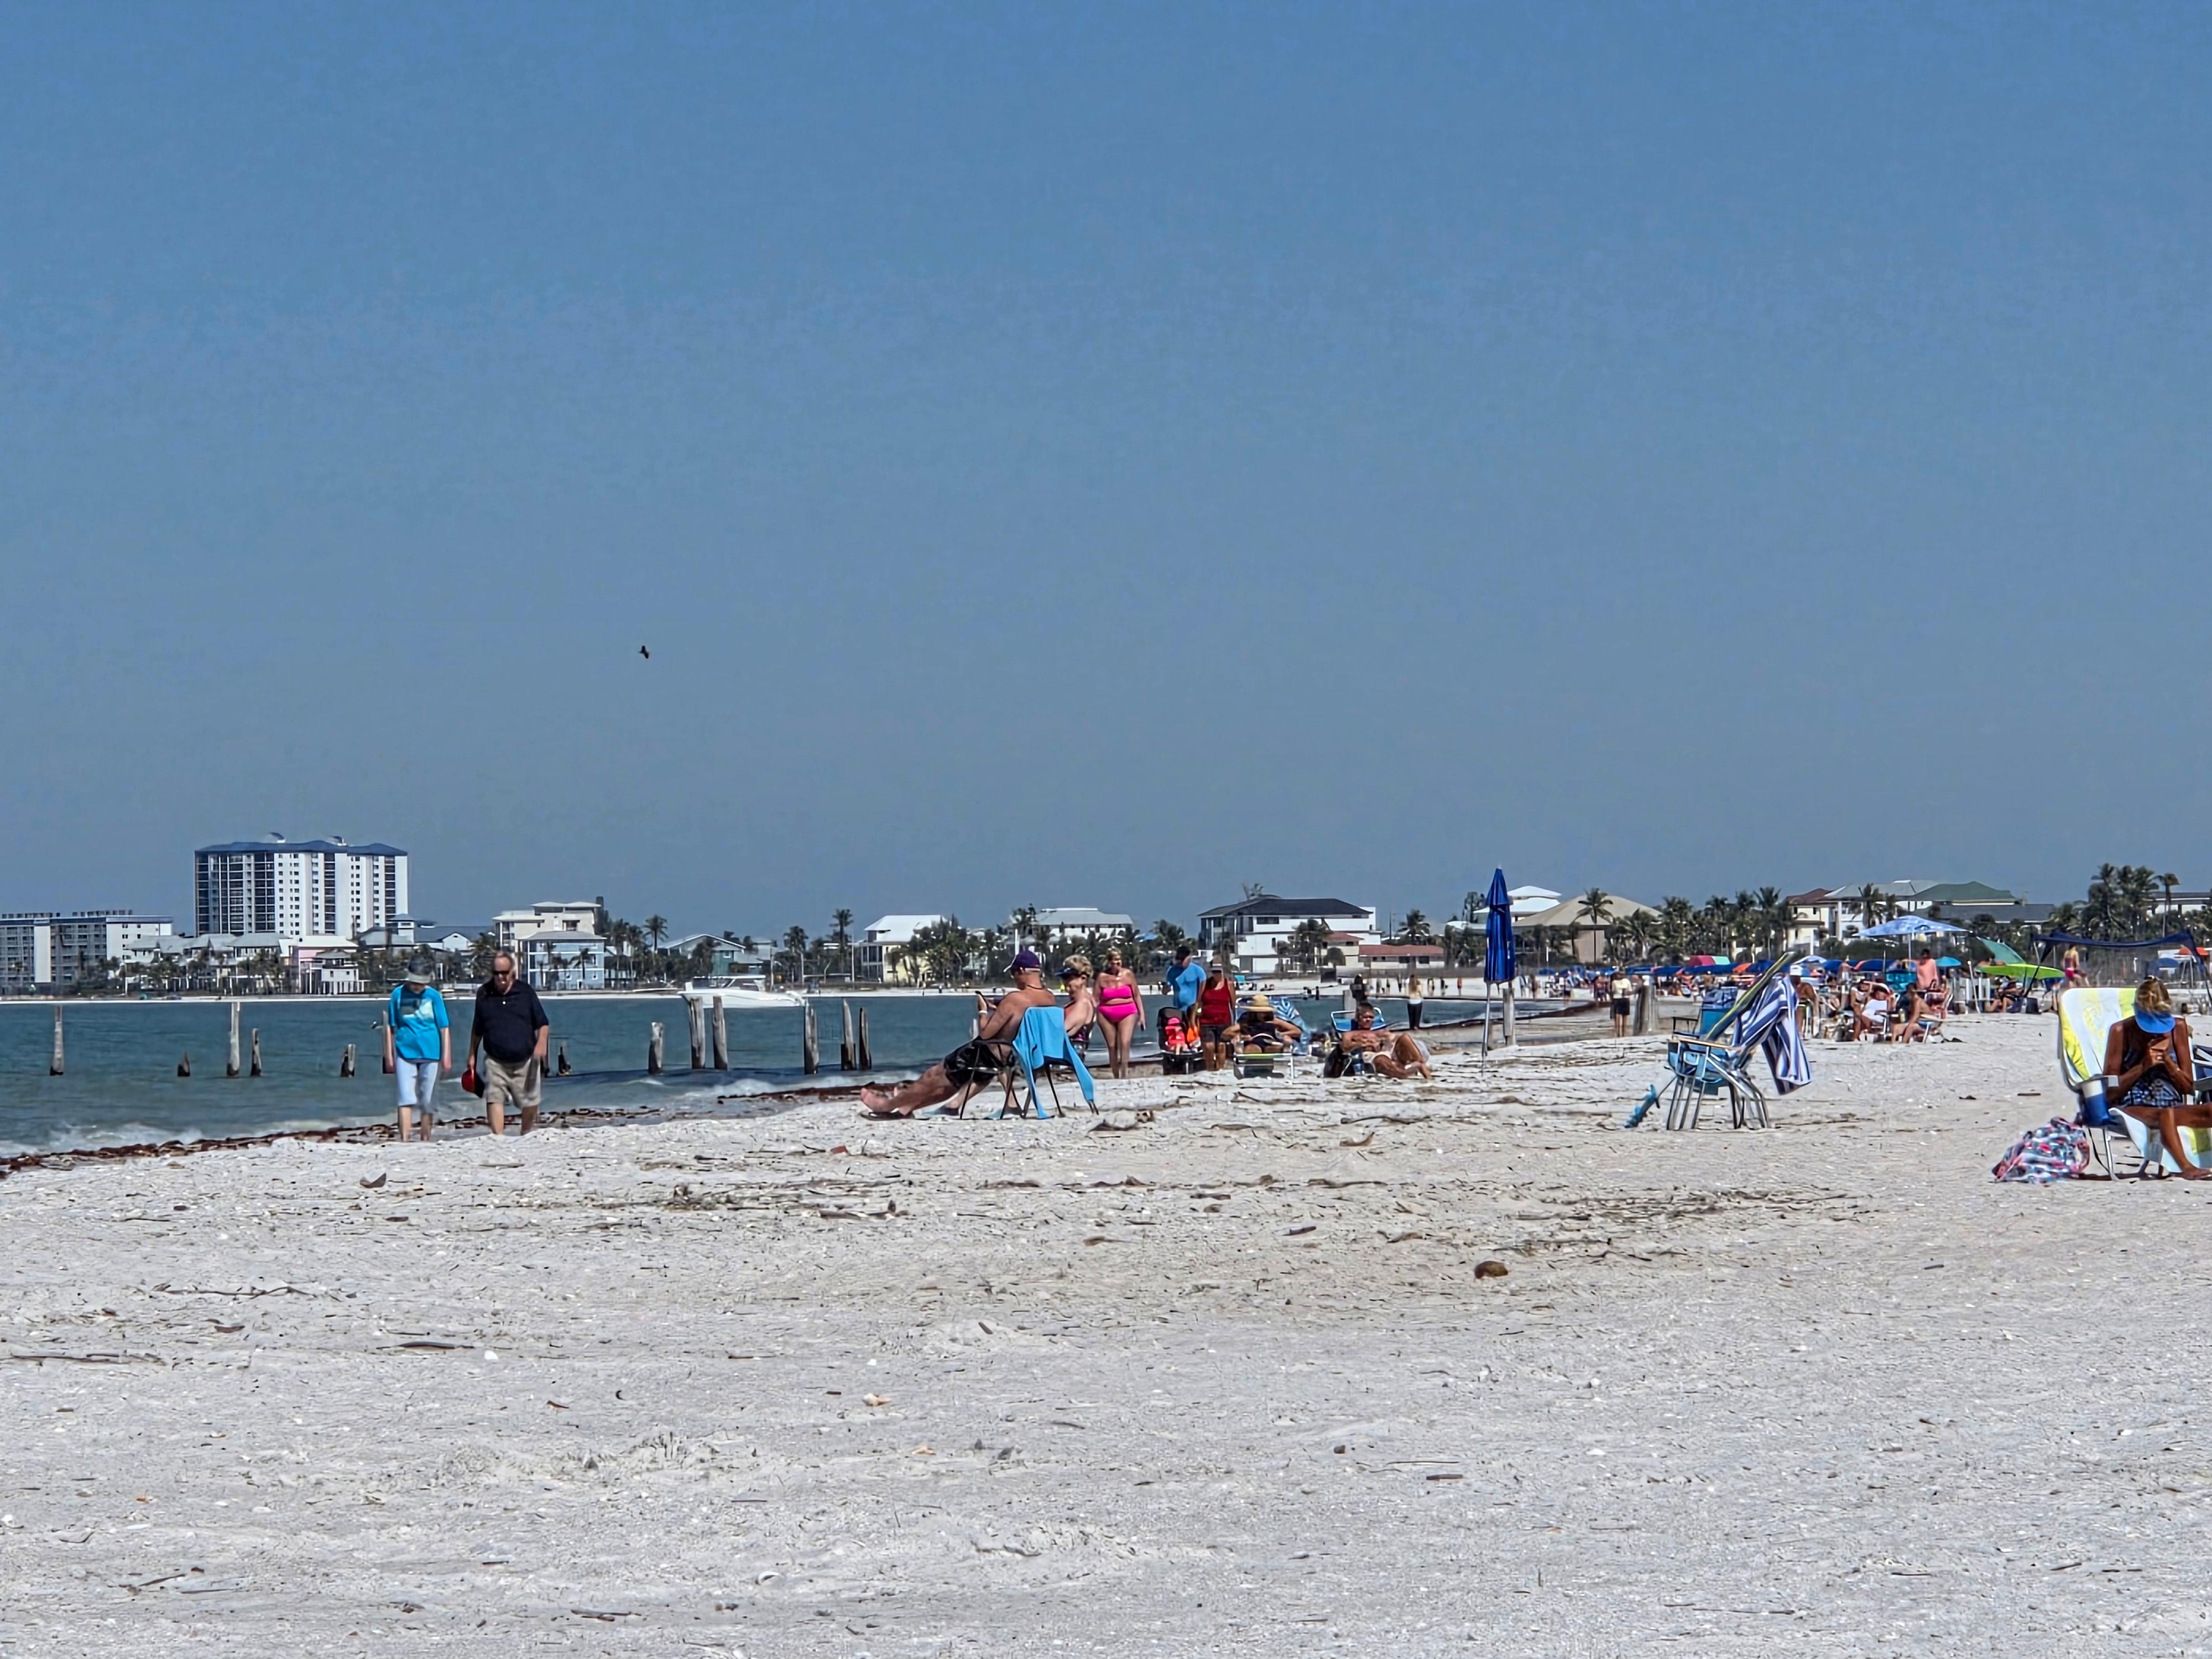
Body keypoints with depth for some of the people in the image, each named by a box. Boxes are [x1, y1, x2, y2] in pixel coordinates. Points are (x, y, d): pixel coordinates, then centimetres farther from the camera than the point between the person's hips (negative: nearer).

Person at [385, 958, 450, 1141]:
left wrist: (446, 1056, -1)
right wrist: (390, 1055, 5)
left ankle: (425, 1140, 17)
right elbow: (391, 1027, 6)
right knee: (406, 1098, -8)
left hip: (430, 1055, 1)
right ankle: (404, 1140, -13)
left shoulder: (434, 996, -1)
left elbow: (444, 1028, 2)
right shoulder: (398, 994, 0)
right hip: (405, 1053, 0)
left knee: (428, 1102, 7)